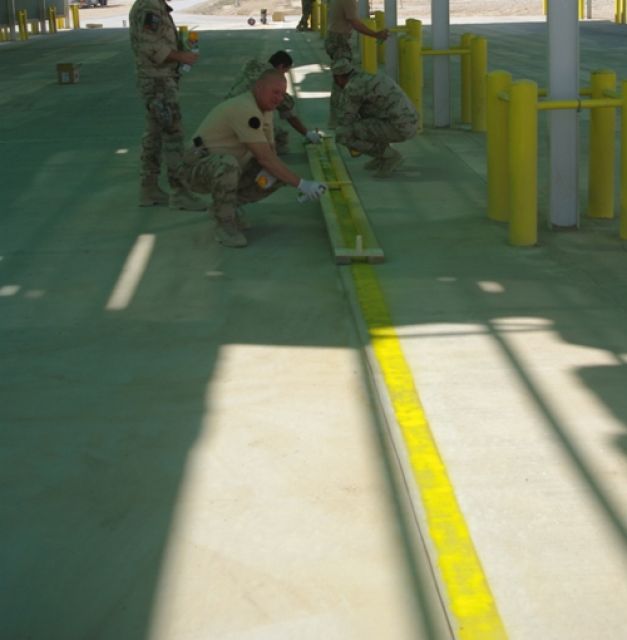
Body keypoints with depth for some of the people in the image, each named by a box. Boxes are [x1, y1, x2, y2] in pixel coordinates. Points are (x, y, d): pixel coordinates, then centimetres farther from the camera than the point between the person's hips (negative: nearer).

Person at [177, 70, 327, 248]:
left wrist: (268, 171, -12)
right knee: (227, 164, -41)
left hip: (226, 168, 9)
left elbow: (270, 151, 12)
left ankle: (227, 205, 10)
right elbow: (264, 158, -29)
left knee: (278, 173, -6)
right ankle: (224, 224, -19)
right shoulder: (245, 109, -26)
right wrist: (301, 184, -28)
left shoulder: (265, 109, 5)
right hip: (197, 167, -9)